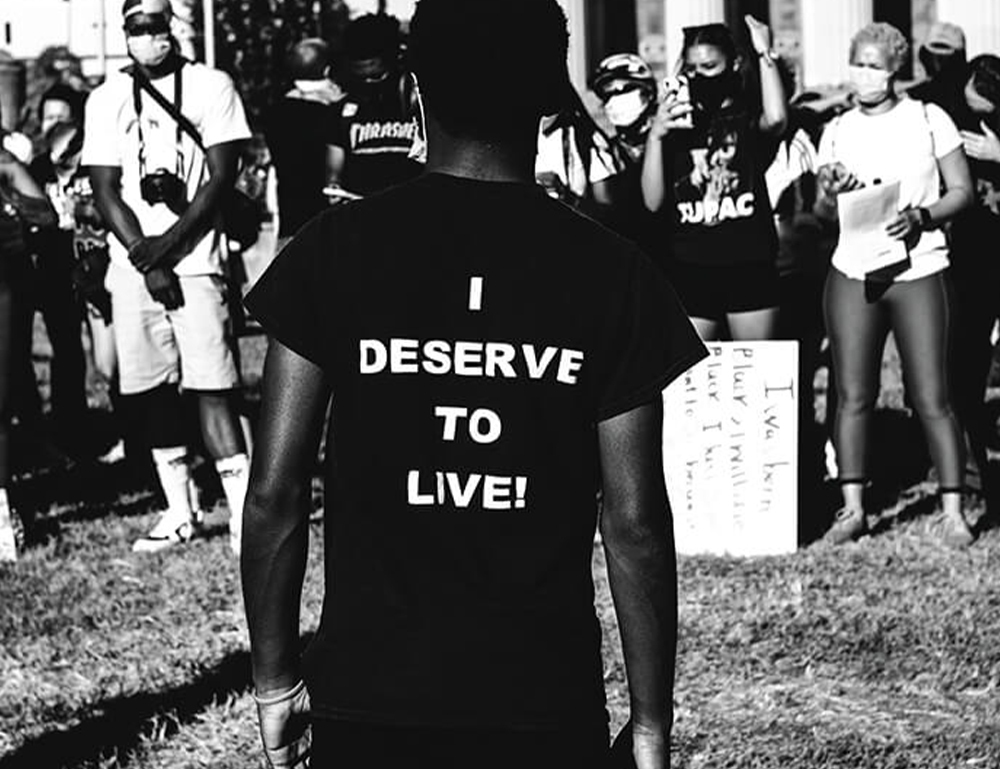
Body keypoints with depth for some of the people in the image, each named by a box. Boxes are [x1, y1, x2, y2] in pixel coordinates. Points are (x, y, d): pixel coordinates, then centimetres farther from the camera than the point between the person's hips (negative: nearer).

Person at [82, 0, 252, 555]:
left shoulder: (211, 87, 1)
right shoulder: (107, 100, 8)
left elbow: (221, 178, -3)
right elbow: (106, 191, 4)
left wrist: (169, 244, -11)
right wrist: (144, 258, -8)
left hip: (195, 259, -3)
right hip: (133, 264, 3)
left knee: (211, 388, -11)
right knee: (151, 392, 6)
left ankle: (243, 513, -12)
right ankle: (179, 512, 17)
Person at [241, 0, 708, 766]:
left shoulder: (335, 251, -3)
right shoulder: (609, 271, -4)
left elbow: (273, 495, -4)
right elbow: (635, 522, -4)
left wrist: (276, 677, 7)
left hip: (368, 701, 1)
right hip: (547, 703, 0)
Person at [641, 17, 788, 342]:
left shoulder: (750, 113, 4)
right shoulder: (675, 123, 9)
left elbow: (775, 118, -23)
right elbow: (653, 202, 2)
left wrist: (765, 55, -13)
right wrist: (655, 136, -10)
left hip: (749, 269, -2)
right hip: (690, 272, 2)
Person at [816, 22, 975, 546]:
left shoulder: (928, 119, 2)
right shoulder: (837, 132, 9)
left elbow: (962, 191, 1)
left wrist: (921, 216, -16)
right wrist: (829, 189, -12)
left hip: (917, 272, -3)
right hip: (853, 272, 3)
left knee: (931, 398, -4)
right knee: (852, 395, 1)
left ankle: (953, 512, 1)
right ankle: (852, 509, 8)